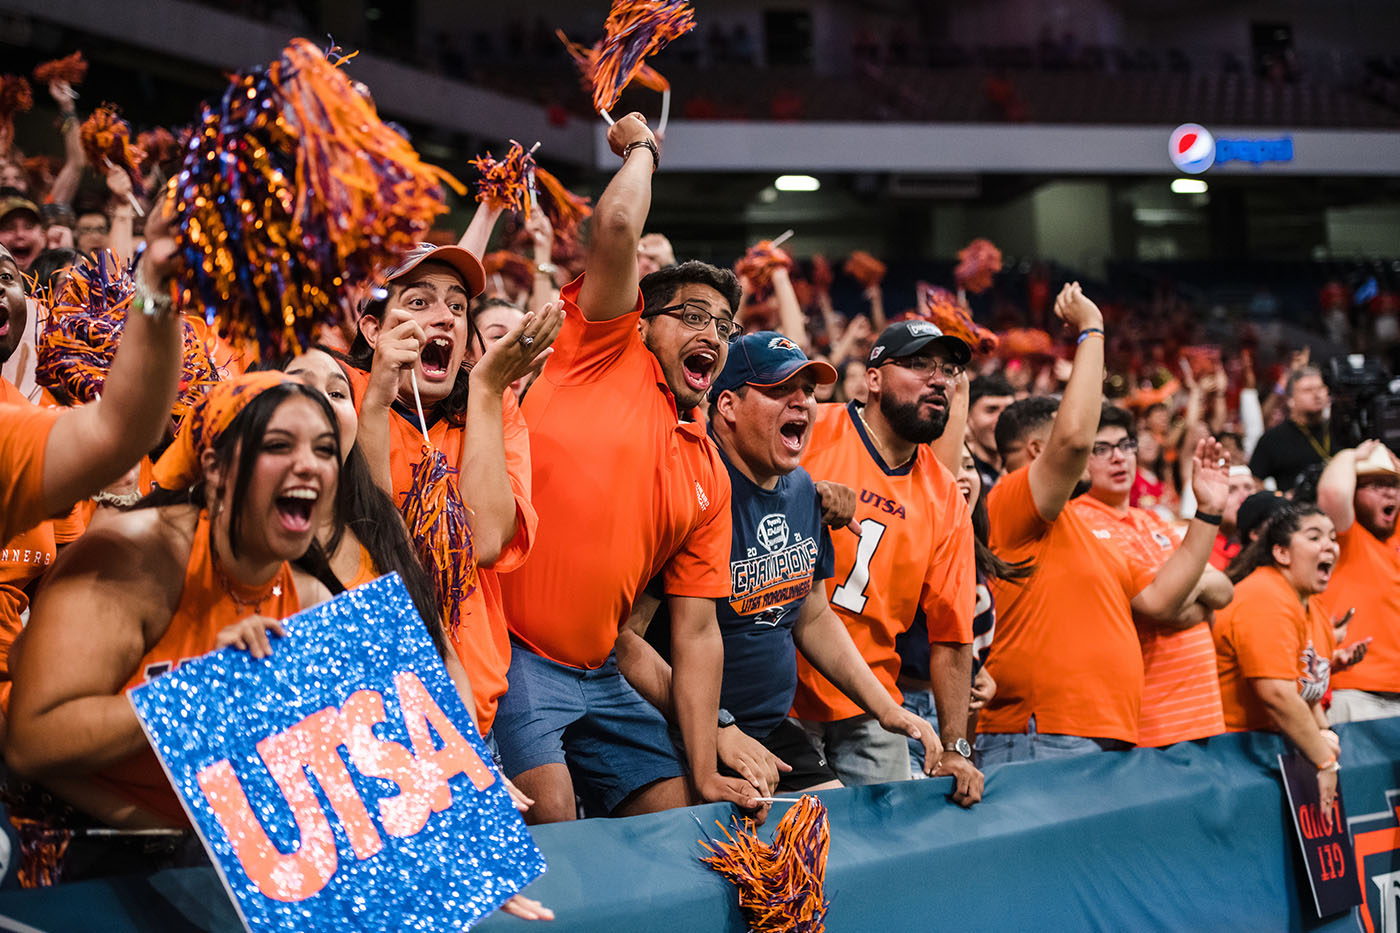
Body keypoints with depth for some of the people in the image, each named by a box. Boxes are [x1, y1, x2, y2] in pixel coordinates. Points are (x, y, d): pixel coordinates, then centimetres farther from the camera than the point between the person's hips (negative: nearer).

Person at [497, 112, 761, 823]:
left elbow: (696, 634, 11)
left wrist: (704, 773, 3)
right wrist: (641, 148, 7)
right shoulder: (604, 355, 3)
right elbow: (616, 229, -13)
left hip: (597, 677, 7)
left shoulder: (709, 478, 16)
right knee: (552, 823, -21)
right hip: (509, 654, -7)